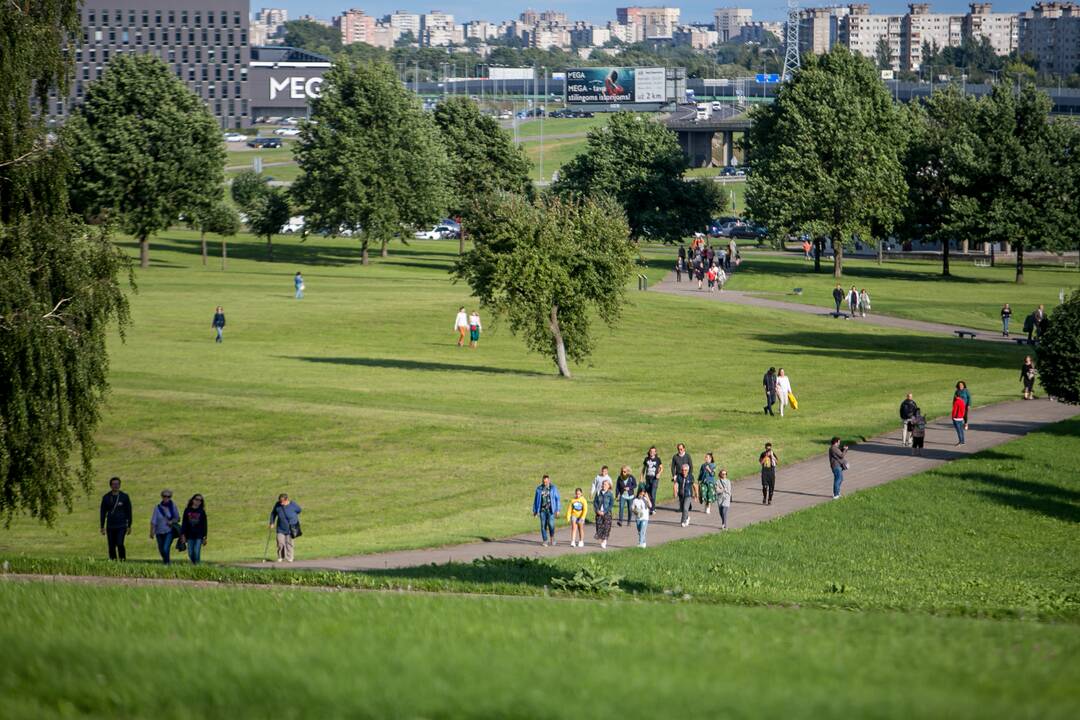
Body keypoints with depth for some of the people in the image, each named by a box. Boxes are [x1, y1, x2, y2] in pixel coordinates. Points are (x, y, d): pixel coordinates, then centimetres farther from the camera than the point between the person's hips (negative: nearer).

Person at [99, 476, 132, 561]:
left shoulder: (124, 497, 2)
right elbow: (103, 513, 10)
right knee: (111, 547, 3)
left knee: (120, 544, -17)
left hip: (121, 526, -2)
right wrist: (102, 527, 5)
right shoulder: (106, 497, 6)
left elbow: (129, 512, 6)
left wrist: (129, 526, 2)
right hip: (110, 527, 2)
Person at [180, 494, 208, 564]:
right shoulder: (187, 510, 4)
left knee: (197, 553, -12)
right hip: (190, 536, 2)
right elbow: (184, 523, 6)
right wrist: (183, 534, -1)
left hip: (199, 536, -2)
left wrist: (205, 537, 1)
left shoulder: (202, 512, 1)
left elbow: (204, 525, 4)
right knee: (191, 553, 4)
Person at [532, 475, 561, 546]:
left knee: (551, 524, -12)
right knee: (543, 525, -2)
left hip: (550, 509, -2)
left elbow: (557, 499, 2)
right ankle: (544, 541, 4)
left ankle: (552, 537, 15)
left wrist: (557, 510, -4)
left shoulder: (553, 488, 0)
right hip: (542, 509, 2)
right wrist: (534, 510, 9)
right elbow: (536, 499, 11)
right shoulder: (539, 489, 6)